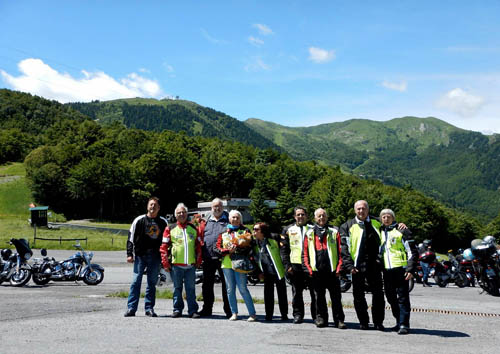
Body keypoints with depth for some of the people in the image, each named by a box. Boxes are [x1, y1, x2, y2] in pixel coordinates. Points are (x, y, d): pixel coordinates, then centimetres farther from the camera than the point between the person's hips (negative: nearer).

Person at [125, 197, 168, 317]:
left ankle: (149, 308, 13)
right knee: (136, 281, -4)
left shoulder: (163, 222, 11)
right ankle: (131, 308, 1)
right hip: (140, 255, -2)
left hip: (155, 257, 2)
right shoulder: (139, 220, 4)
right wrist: (129, 254, -3)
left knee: (152, 283, 6)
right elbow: (131, 237, 3)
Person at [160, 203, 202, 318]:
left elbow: (198, 246, 16)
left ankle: (193, 310, 7)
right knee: (177, 288, 7)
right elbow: (164, 246, 3)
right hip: (176, 264, -1)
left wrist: (198, 261, 10)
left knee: (191, 289, 3)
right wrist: (165, 263, -3)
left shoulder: (193, 228, 12)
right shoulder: (170, 229, 5)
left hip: (191, 265, 1)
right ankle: (177, 309, 16)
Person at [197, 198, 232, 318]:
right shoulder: (206, 222, 14)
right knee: (207, 284, 9)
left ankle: (228, 310, 9)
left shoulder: (228, 221, 4)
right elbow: (200, 237, 11)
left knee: (226, 284, 2)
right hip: (208, 258, 3)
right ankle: (207, 309, 20)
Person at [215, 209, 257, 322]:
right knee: (230, 289, 7)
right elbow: (218, 247, 8)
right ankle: (234, 313, 18)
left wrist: (237, 248, -16)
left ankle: (252, 314, -2)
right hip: (227, 263, 4)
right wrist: (228, 250, -9)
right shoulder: (223, 232, 14)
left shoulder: (245, 231, 6)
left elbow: (250, 246, -3)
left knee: (243, 289, -8)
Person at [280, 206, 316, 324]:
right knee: (297, 292, 7)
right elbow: (283, 249, 8)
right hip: (295, 265, 1)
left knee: (314, 291, 0)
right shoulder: (288, 230, 10)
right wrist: (287, 265, -1)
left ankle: (316, 315, 9)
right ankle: (298, 314, 16)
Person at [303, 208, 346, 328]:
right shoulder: (310, 233, 10)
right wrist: (309, 268, -2)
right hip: (317, 271, 1)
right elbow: (306, 252, 8)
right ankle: (321, 318, 18)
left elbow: (340, 251, 3)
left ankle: (339, 320, 7)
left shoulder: (334, 232, 7)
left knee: (336, 297, 1)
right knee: (319, 297, 9)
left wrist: (339, 268, -5)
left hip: (332, 271, -1)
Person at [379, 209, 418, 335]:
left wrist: (410, 269, -13)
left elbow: (412, 251, -5)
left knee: (403, 297, -5)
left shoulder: (401, 231, -2)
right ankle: (399, 321, 22)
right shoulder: (380, 231, 16)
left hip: (400, 269, -6)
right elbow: (379, 250, 26)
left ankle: (404, 324, -3)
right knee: (391, 297, 11)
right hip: (387, 270, 6)